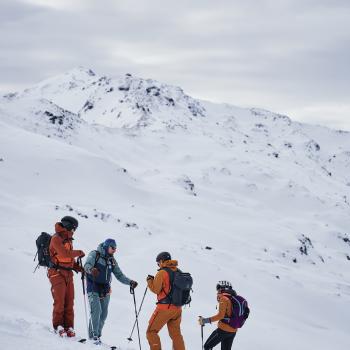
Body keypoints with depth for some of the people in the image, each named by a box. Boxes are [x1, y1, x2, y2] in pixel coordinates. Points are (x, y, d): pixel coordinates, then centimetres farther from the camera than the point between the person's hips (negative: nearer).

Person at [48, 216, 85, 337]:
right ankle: (58, 326, 0)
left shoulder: (68, 239, 17)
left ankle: (68, 327, 4)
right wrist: (79, 253, -10)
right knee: (59, 300, -8)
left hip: (68, 273, 8)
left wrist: (77, 267, 9)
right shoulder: (56, 238, -10)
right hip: (57, 273, -8)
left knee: (69, 301, 3)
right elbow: (65, 254, -23)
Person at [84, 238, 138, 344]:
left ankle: (98, 335, 16)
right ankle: (94, 335, -14)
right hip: (93, 289, -6)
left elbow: (119, 275, 14)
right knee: (96, 311, -18)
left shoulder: (112, 261, 13)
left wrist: (130, 282, -1)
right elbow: (87, 265, -21)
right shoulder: (95, 255, -5)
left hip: (105, 291, 6)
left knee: (103, 314, 5)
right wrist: (91, 270, -45)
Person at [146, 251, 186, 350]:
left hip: (164, 308, -6)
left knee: (151, 332, 7)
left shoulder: (162, 273, -12)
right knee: (176, 334, 16)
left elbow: (156, 289, -12)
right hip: (177, 308, 6)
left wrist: (150, 280, 5)